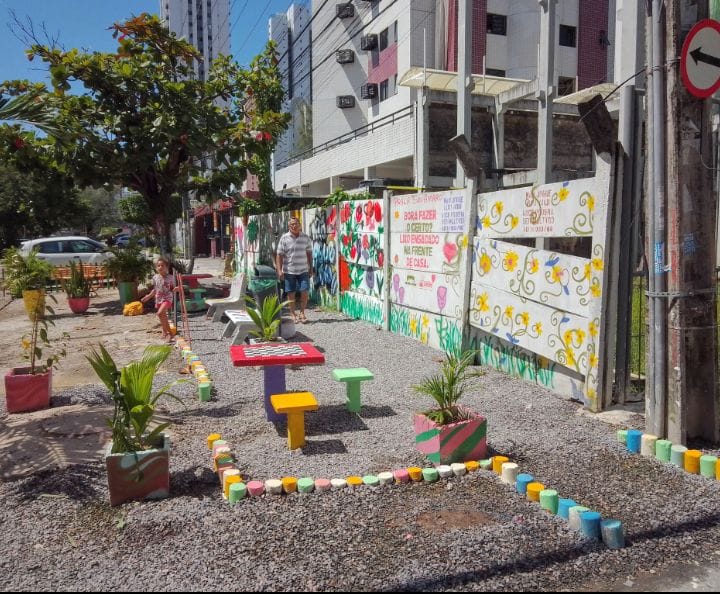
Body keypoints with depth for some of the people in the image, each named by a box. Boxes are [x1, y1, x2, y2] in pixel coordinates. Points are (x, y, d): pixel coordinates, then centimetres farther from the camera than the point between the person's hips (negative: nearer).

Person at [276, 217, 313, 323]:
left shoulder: (306, 238, 5)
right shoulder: (284, 238, -2)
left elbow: (309, 253, 11)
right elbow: (280, 255, -3)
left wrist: (311, 268, 10)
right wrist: (279, 270, -9)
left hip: (303, 270, 2)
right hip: (289, 270, -1)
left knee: (304, 292, -4)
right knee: (291, 293, 5)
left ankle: (302, 313, 13)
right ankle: (293, 314, 17)